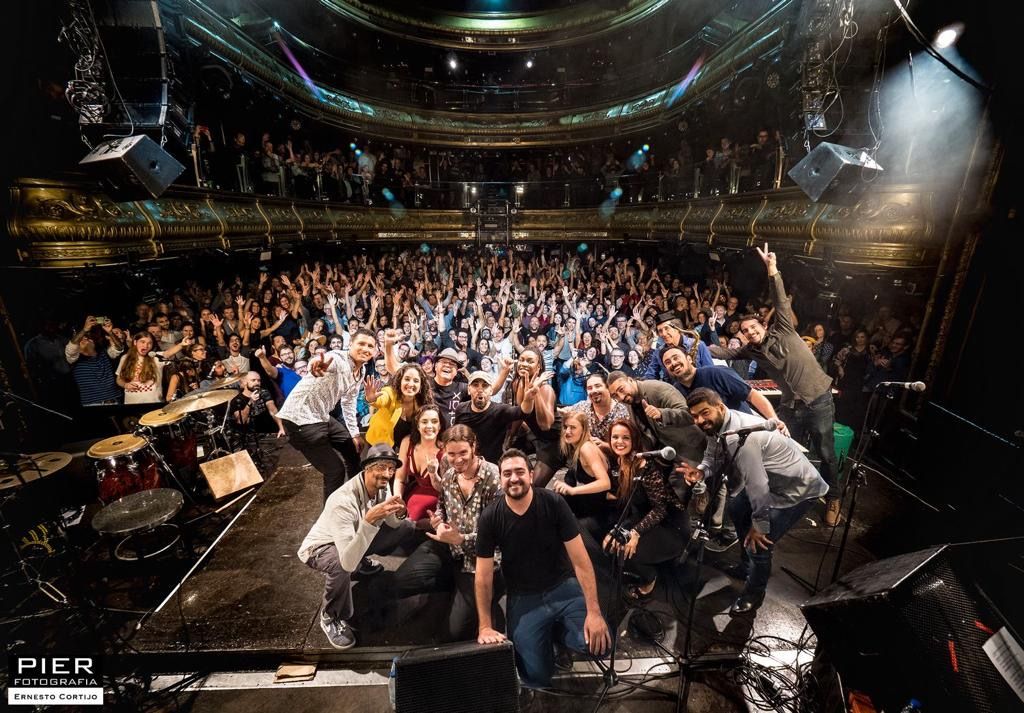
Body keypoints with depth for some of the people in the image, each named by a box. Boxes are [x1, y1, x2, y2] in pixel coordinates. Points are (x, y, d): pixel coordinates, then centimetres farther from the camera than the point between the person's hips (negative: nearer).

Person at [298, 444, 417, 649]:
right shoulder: (343, 501, -39)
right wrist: (369, 520, -55)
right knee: (342, 564, -39)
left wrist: (396, 514, -26)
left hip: (355, 539, 6)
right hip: (320, 547, -6)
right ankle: (330, 618, -9)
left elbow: (393, 525, -2)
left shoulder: (381, 487, -18)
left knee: (406, 527, -1)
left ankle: (362, 562, 21)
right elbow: (348, 563, -45)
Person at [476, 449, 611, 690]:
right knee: (536, 677, -7)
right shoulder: (490, 517, -14)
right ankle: (547, 636, 25)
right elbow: (484, 577, -5)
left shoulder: (553, 503, -17)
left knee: (599, 643, -19)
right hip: (523, 598, 0)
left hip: (563, 587, 0)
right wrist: (485, 626, -5)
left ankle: (559, 631, 12)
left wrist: (594, 611, -17)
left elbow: (580, 561, -14)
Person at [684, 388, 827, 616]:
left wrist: (759, 524, -18)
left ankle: (754, 594, 22)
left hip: (798, 489, -10)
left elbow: (756, 484, -31)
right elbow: (712, 458, 3)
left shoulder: (741, 437, -37)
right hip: (771, 481, 10)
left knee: (757, 542, -8)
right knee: (737, 511, 24)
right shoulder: (716, 426, -9)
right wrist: (700, 471, -19)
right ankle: (747, 567, 47)